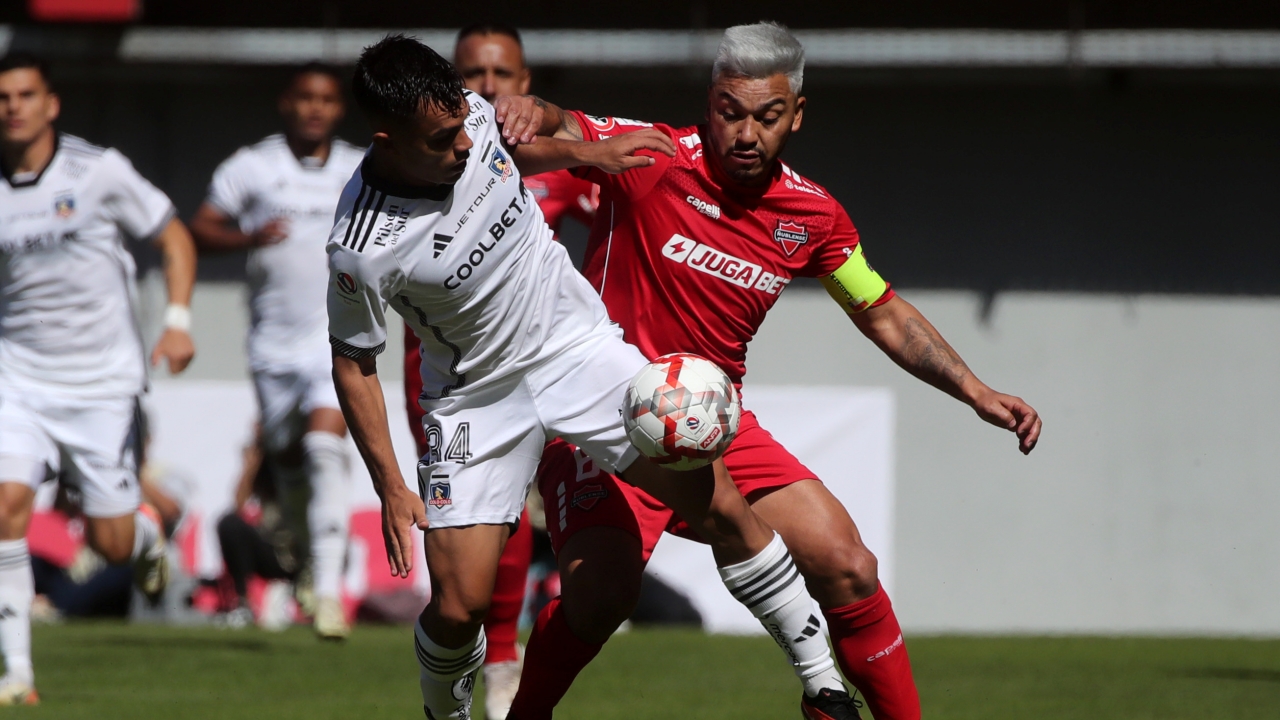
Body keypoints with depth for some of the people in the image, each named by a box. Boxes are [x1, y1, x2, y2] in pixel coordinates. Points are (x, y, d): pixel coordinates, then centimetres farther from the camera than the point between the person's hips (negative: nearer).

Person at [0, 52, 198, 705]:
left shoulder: (99, 172, -8)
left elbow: (174, 238, 3)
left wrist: (179, 321, -9)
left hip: (102, 382, -1)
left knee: (110, 543, 1)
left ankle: (147, 538, 41)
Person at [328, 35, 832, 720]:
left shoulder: (472, 117, -15)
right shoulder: (363, 249, -27)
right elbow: (352, 363, -11)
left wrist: (589, 152, 7)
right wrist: (391, 490, -10)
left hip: (577, 345, 4)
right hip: (475, 399, -3)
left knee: (720, 507, -8)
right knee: (458, 607, -10)